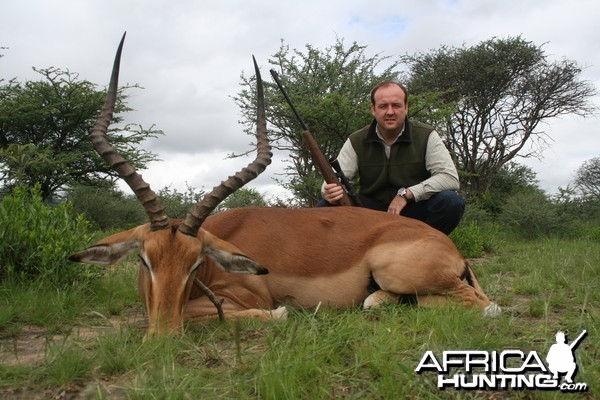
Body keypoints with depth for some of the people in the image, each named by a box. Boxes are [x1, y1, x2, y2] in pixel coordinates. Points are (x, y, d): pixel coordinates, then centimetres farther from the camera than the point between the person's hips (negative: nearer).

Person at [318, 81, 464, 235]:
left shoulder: (426, 136, -8)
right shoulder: (356, 142, -4)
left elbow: (450, 177, -17)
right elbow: (334, 179, -9)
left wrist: (406, 193, -24)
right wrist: (330, 191, -35)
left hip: (415, 208, -1)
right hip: (372, 209, 1)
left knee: (452, 202, -30)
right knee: (326, 207, -21)